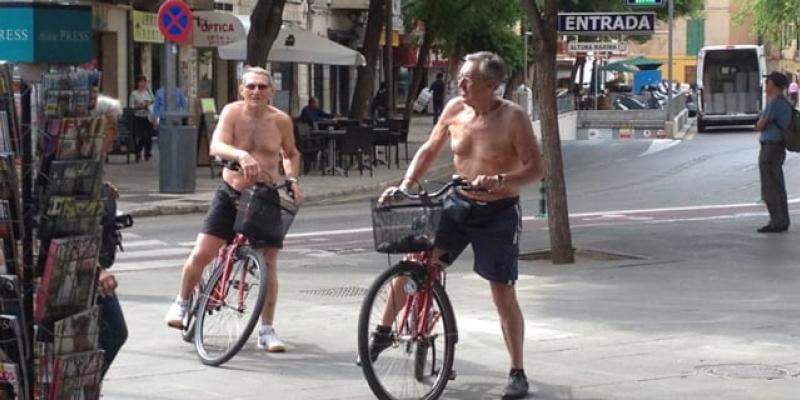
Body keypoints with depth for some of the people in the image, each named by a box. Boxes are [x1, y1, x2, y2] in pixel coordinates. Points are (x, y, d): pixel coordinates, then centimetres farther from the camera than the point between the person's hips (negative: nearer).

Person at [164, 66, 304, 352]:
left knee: (268, 263, -1)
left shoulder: (281, 120, -2)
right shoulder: (232, 112, -8)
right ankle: (182, 303, 20)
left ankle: (267, 330, 11)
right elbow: (216, 146, -24)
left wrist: (292, 180, 0)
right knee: (201, 254, -8)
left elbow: (291, 154, 17)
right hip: (231, 194, -1)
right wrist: (241, 154, -43)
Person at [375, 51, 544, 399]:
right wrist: (405, 186, -2)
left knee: (503, 294, 0)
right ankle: (383, 331, 9)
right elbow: (429, 150, 9)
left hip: (498, 213, -4)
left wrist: (499, 180, -34)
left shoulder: (512, 117, -15)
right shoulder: (455, 109, -2)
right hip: (458, 204, 4)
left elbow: (535, 168, -18)